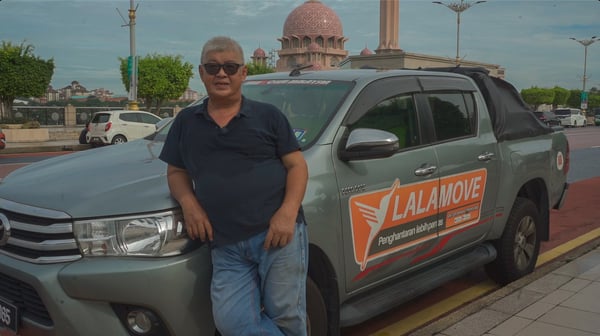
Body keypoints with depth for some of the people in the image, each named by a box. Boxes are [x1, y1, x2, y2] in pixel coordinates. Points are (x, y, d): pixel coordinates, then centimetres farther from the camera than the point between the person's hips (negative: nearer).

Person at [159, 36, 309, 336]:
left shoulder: (268, 116, 9)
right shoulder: (186, 122, 18)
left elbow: (297, 165, 5)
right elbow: (175, 172, 22)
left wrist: (288, 213, -12)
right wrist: (189, 203, 0)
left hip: (277, 234, -2)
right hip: (226, 246, 3)